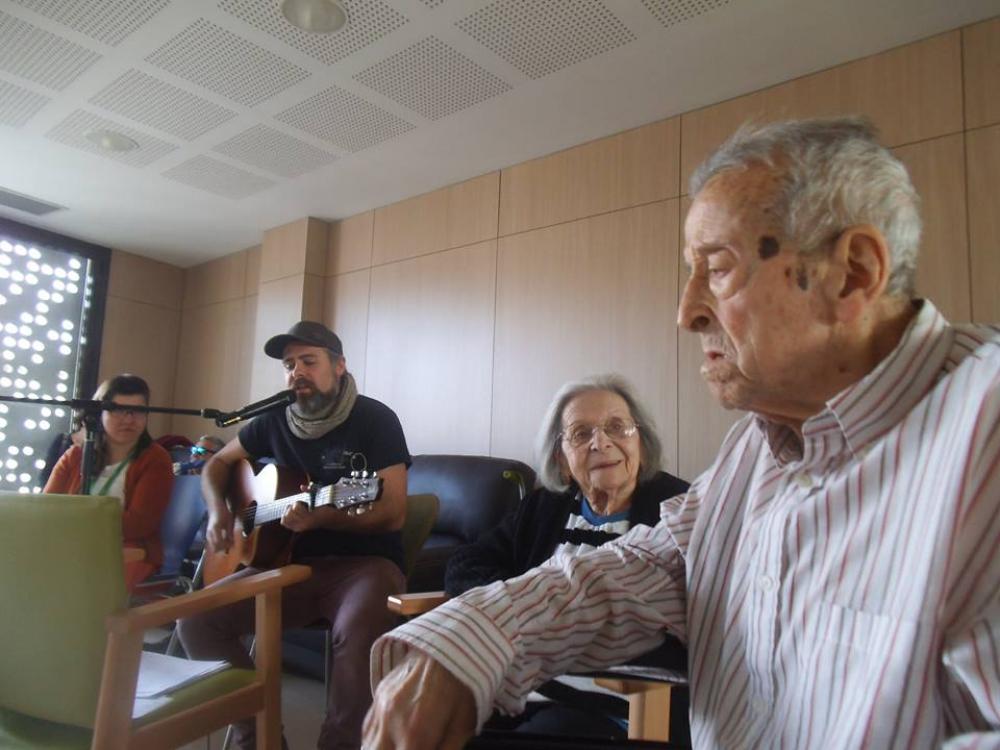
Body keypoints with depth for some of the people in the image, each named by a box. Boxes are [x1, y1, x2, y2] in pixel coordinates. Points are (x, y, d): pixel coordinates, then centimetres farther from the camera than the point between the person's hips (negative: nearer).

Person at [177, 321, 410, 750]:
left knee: (360, 631, -36)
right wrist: (218, 511, 2)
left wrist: (319, 517, -27)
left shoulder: (375, 419, -8)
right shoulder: (276, 420, 7)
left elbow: (393, 514, -14)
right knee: (197, 619, -15)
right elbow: (218, 463, 22)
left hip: (363, 562, -5)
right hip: (292, 562, 5)